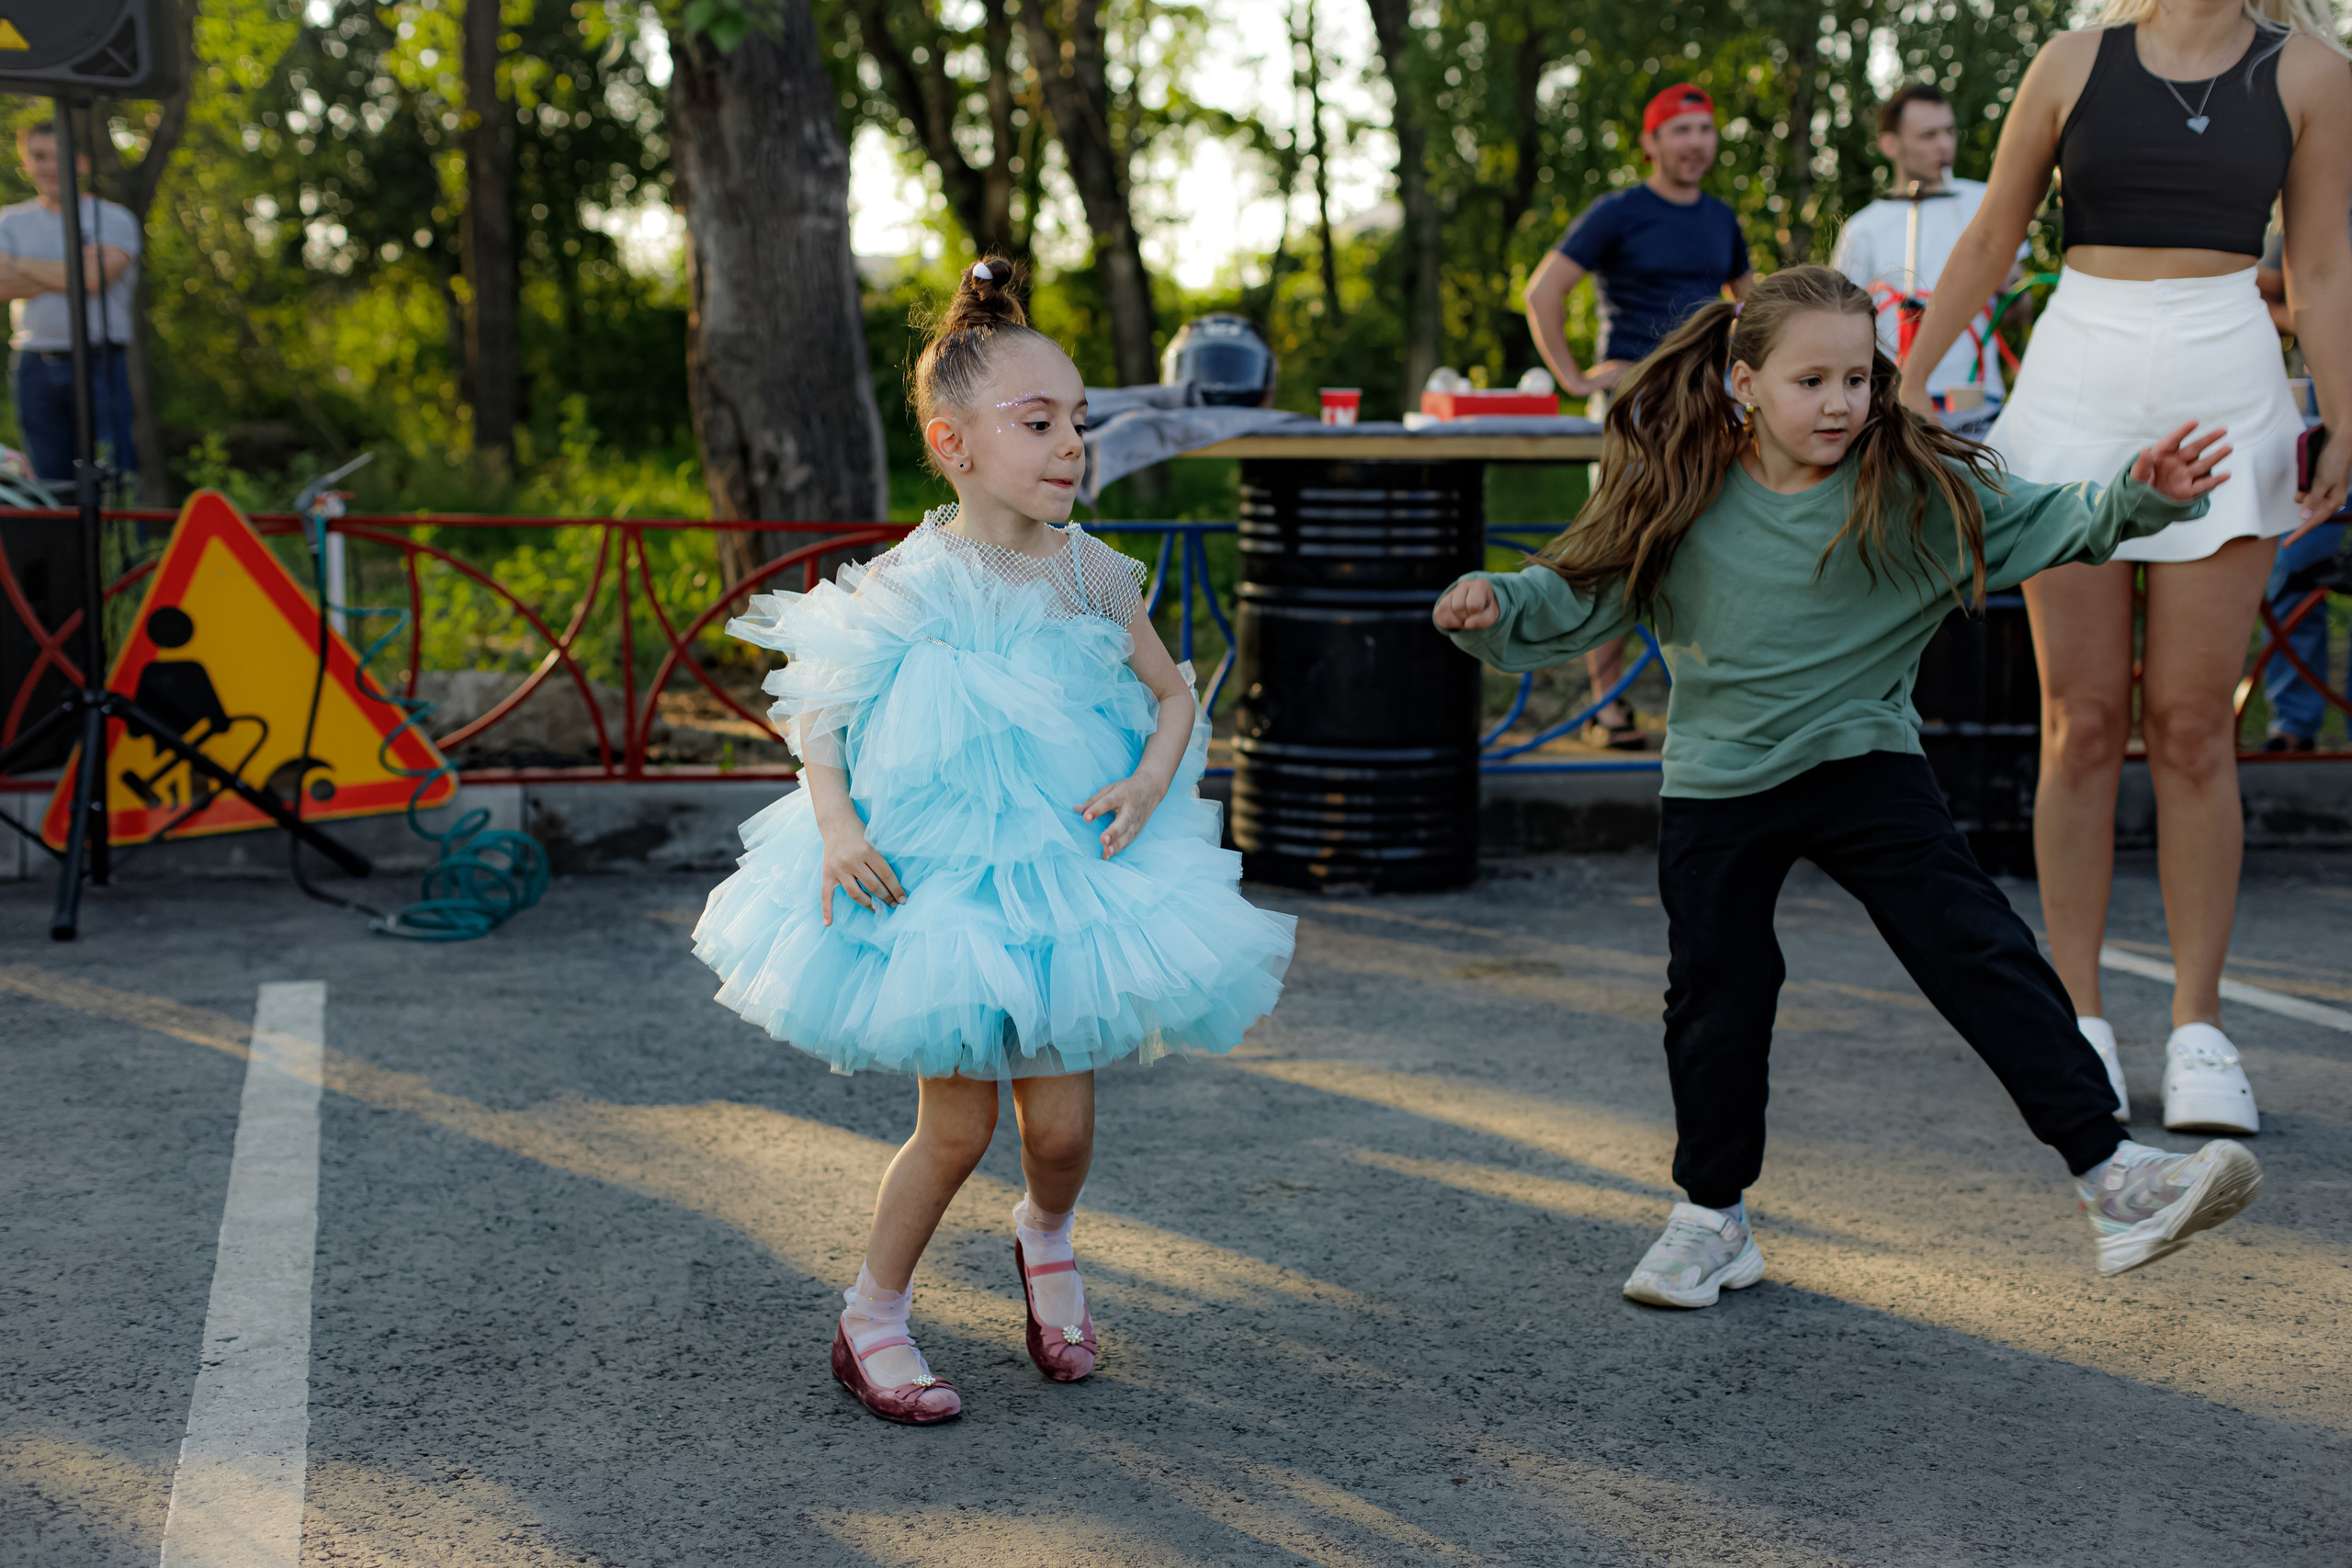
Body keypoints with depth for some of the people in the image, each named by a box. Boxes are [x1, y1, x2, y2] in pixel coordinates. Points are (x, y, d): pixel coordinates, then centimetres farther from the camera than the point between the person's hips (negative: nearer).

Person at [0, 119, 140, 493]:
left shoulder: (114, 219, 4)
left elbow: (96, 276, -12)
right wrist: (70, 273, -7)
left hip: (100, 362, -4)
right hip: (36, 364, 4)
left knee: (114, 476, -9)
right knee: (50, 479, 6)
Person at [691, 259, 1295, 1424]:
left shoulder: (1091, 573, -4)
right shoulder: (906, 583, -12)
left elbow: (1173, 694, 8)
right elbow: (813, 710, -2)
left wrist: (1149, 784, -10)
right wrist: (835, 824, -15)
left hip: (1067, 878, 3)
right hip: (936, 882, -3)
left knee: (1061, 1122, 4)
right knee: (955, 1127, 0)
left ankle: (1045, 1237, 39)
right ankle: (873, 1316, 22)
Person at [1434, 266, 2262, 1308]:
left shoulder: (1912, 486, -9)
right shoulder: (1676, 497, -9)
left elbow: (2043, 525, -9)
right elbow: (1580, 594, -3)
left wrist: (2142, 498, -26)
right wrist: (1494, 606, -21)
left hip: (1866, 764, 0)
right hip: (1718, 785, 1)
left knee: (1982, 955, -10)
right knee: (1716, 1000, 7)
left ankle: (2110, 1176, -7)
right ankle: (1712, 1219, 26)